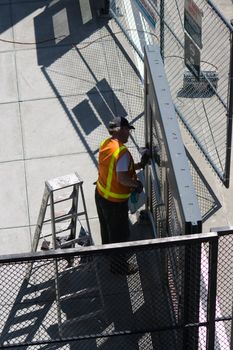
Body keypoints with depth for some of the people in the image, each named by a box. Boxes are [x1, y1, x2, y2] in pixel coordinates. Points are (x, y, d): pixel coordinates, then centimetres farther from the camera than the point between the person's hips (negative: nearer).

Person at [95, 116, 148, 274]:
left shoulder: (106, 144, -1)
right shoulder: (122, 152, -29)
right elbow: (122, 178, -33)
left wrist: (139, 165, 8)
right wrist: (137, 184, -15)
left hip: (100, 195, 9)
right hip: (115, 202, -9)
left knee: (107, 229, 29)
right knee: (120, 234, 11)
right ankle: (118, 265, 28)